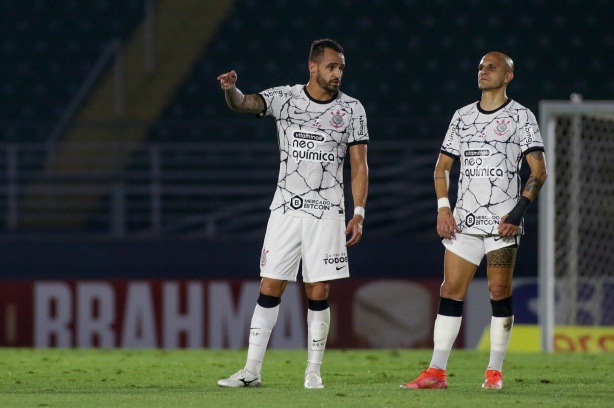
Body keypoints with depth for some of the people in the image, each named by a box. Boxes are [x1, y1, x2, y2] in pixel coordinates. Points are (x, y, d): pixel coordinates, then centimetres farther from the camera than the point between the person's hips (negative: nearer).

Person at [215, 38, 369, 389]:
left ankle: (314, 371, 7)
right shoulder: (285, 98, 2)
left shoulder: (351, 109, 1)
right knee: (269, 290, 0)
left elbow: (360, 166, 2)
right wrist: (231, 89, -36)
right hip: (286, 210, 1)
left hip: (327, 212, -1)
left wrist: (359, 213, -6)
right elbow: (243, 104, -13)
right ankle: (252, 370, 3)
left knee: (319, 294, -1)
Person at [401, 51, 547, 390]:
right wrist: (443, 208, 4)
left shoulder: (521, 117, 2)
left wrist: (519, 210, -13)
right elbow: (442, 166, 19)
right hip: (465, 220, 4)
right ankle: (436, 372, -2)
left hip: (503, 221, -4)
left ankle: (494, 372, 4)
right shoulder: (462, 116, 15)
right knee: (450, 291, -2)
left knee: (499, 293, -4)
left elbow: (538, 171, -3)